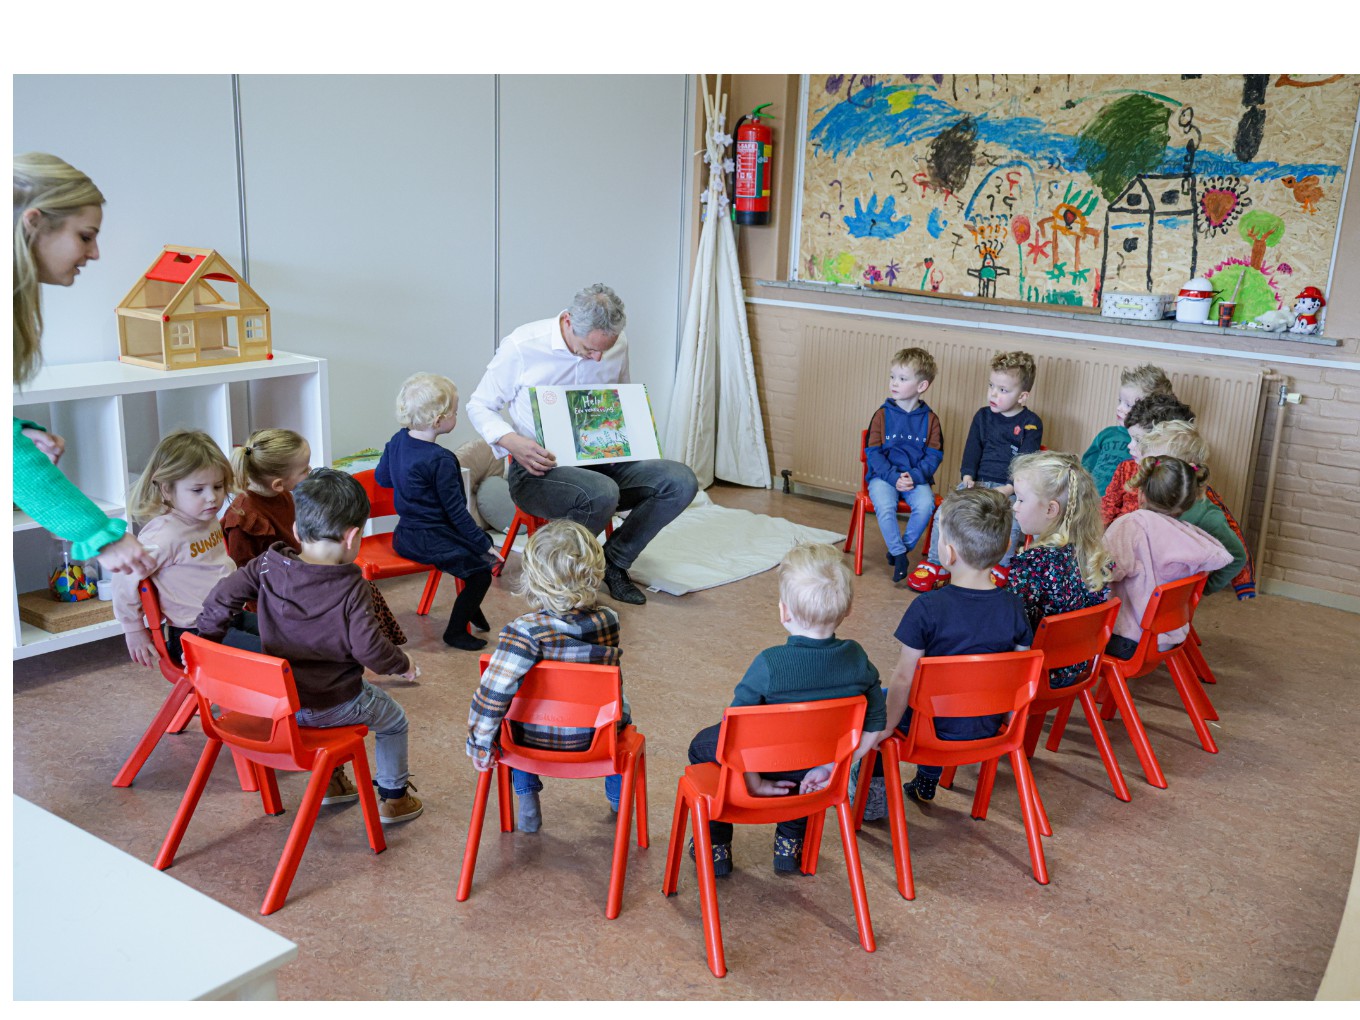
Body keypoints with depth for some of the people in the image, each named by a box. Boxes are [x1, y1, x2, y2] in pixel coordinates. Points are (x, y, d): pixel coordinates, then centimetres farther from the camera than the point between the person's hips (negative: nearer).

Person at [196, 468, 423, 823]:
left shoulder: (268, 566, -9)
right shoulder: (351, 590, -23)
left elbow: (221, 598, -6)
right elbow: (369, 648, -24)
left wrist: (206, 639, 10)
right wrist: (402, 664, -5)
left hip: (275, 700, 6)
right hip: (332, 706, -5)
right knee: (394, 719, 22)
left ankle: (331, 781, 45)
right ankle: (393, 798, 30)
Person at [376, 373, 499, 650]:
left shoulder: (397, 441, 0)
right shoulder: (441, 460, -24)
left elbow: (381, 477, 17)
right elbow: (456, 511, -20)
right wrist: (485, 545, -12)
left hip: (404, 535, 10)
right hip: (431, 540, -10)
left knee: (471, 552, 25)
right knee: (482, 572, -3)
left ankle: (472, 610, 41)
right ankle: (455, 632, 9)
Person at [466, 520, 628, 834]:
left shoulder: (523, 632, -28)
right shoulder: (608, 621, -16)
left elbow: (492, 695, -30)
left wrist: (479, 743, -17)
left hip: (536, 738, -2)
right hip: (594, 736, 2)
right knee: (620, 708, 37)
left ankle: (527, 800, 32)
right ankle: (618, 796, 48)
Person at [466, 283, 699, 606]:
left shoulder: (618, 344, 3)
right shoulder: (522, 347, -11)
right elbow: (479, 405, -2)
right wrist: (512, 442, -22)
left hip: (601, 461, 6)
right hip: (538, 470, -5)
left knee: (681, 482, -15)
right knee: (602, 493, -37)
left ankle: (613, 561, 1)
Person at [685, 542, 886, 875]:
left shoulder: (769, 664, -30)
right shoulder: (858, 660, -18)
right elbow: (875, 728, -8)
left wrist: (754, 783, -13)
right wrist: (831, 766, 0)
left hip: (765, 768, -4)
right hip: (814, 768, 4)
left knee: (702, 745, 27)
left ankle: (716, 847, 33)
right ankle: (791, 843, 42)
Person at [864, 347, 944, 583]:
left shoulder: (930, 419, 2)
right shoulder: (883, 415, -1)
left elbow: (934, 455, 1)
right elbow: (873, 452, -4)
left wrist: (914, 476, -16)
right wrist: (894, 477, -17)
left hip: (916, 477, 1)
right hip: (884, 475, -1)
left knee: (926, 505, -27)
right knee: (884, 506, -30)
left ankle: (904, 547, -5)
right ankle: (899, 555, -12)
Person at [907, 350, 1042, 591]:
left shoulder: (1031, 424, -1)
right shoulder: (983, 416, 12)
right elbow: (972, 450, 10)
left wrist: (1008, 489, -19)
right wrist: (967, 477, -8)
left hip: (1011, 488, -3)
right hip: (978, 482, 4)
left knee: (1012, 520, -32)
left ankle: (1001, 568, -5)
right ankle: (936, 565, -4)